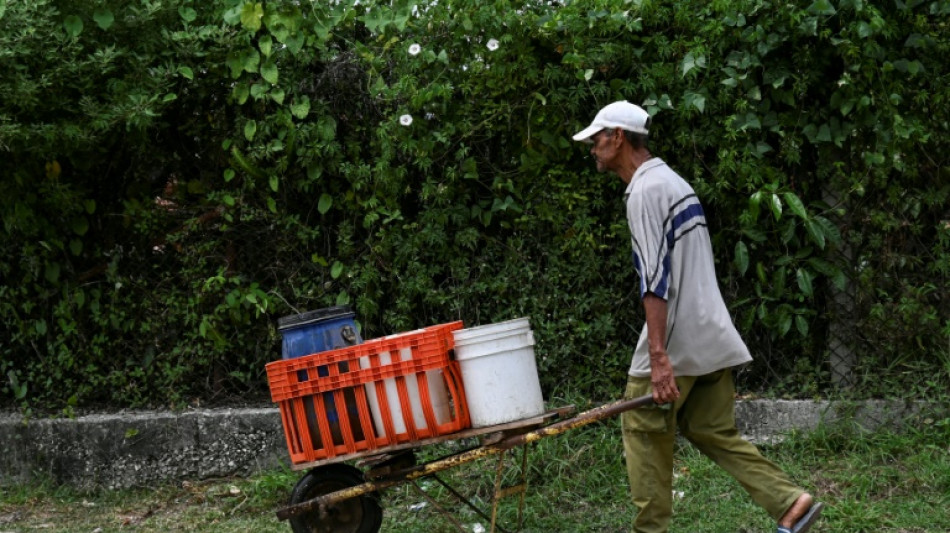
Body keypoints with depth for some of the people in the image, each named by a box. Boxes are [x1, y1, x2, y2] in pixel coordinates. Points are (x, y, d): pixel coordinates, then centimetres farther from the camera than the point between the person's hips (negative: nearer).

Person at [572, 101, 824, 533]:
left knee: (644, 431, 1)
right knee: (713, 432, 10)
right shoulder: (674, 181, 19)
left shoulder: (645, 190, -12)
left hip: (676, 338, -9)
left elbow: (654, 280, -21)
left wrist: (659, 355, -25)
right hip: (710, 338, 9)